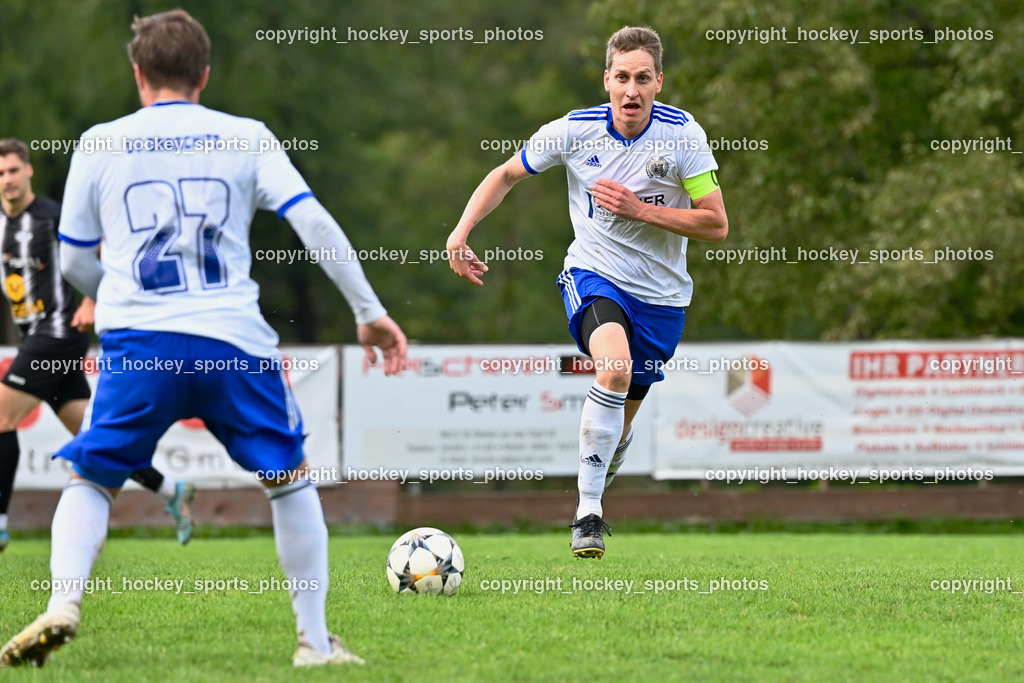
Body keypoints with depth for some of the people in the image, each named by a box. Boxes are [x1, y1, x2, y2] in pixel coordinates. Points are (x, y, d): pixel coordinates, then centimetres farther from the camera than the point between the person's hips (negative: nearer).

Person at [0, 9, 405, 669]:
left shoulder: (100, 144, 11)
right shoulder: (247, 137, 10)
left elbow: (74, 260, 17)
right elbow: (315, 223, 1)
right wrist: (371, 310, 5)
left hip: (138, 342, 0)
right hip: (235, 341, 0)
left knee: (91, 479, 12)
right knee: (291, 477, 17)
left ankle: (63, 605, -13)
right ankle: (315, 639, 14)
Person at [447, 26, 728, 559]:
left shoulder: (683, 135, -13)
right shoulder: (575, 131, -11)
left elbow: (716, 225, -13)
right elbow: (507, 175, 5)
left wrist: (640, 209, -23)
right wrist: (461, 231, -8)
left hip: (660, 294, 2)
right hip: (594, 274, -2)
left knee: (621, 421, 11)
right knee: (615, 368, -33)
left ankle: (596, 488, 45)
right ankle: (588, 513, -27)